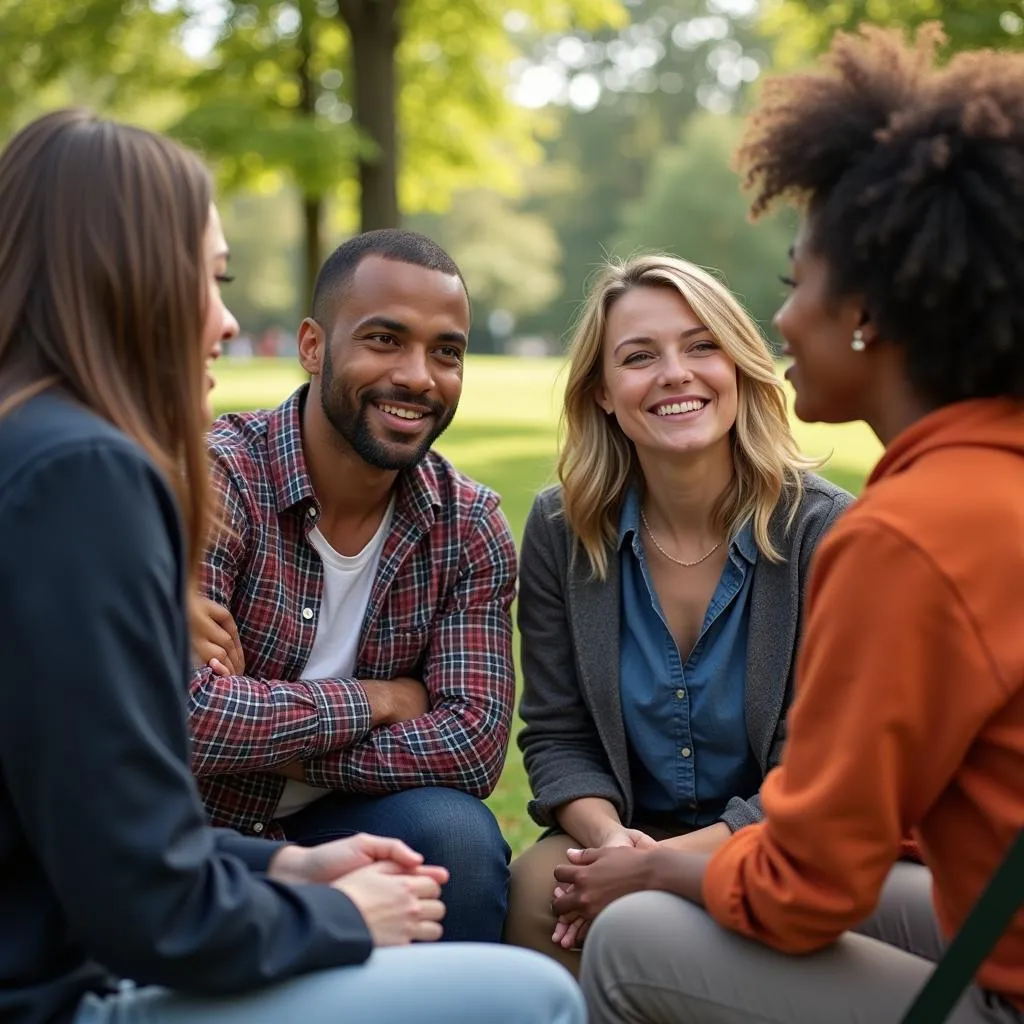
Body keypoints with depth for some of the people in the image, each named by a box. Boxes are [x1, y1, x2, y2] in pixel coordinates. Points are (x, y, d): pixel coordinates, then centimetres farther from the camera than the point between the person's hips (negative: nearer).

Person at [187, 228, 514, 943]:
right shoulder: (214, 481, -19)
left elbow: (474, 745, -15)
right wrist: (378, 700, -18)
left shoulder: (470, 527, -4)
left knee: (459, 839, -25)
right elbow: (179, 716, -31)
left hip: (334, 819, 4)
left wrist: (268, 737, -22)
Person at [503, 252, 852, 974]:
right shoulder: (562, 530, -2)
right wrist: (608, 836, -21)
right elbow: (557, 737, 0)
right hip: (634, 834, 3)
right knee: (537, 887, -28)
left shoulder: (823, 529, -12)